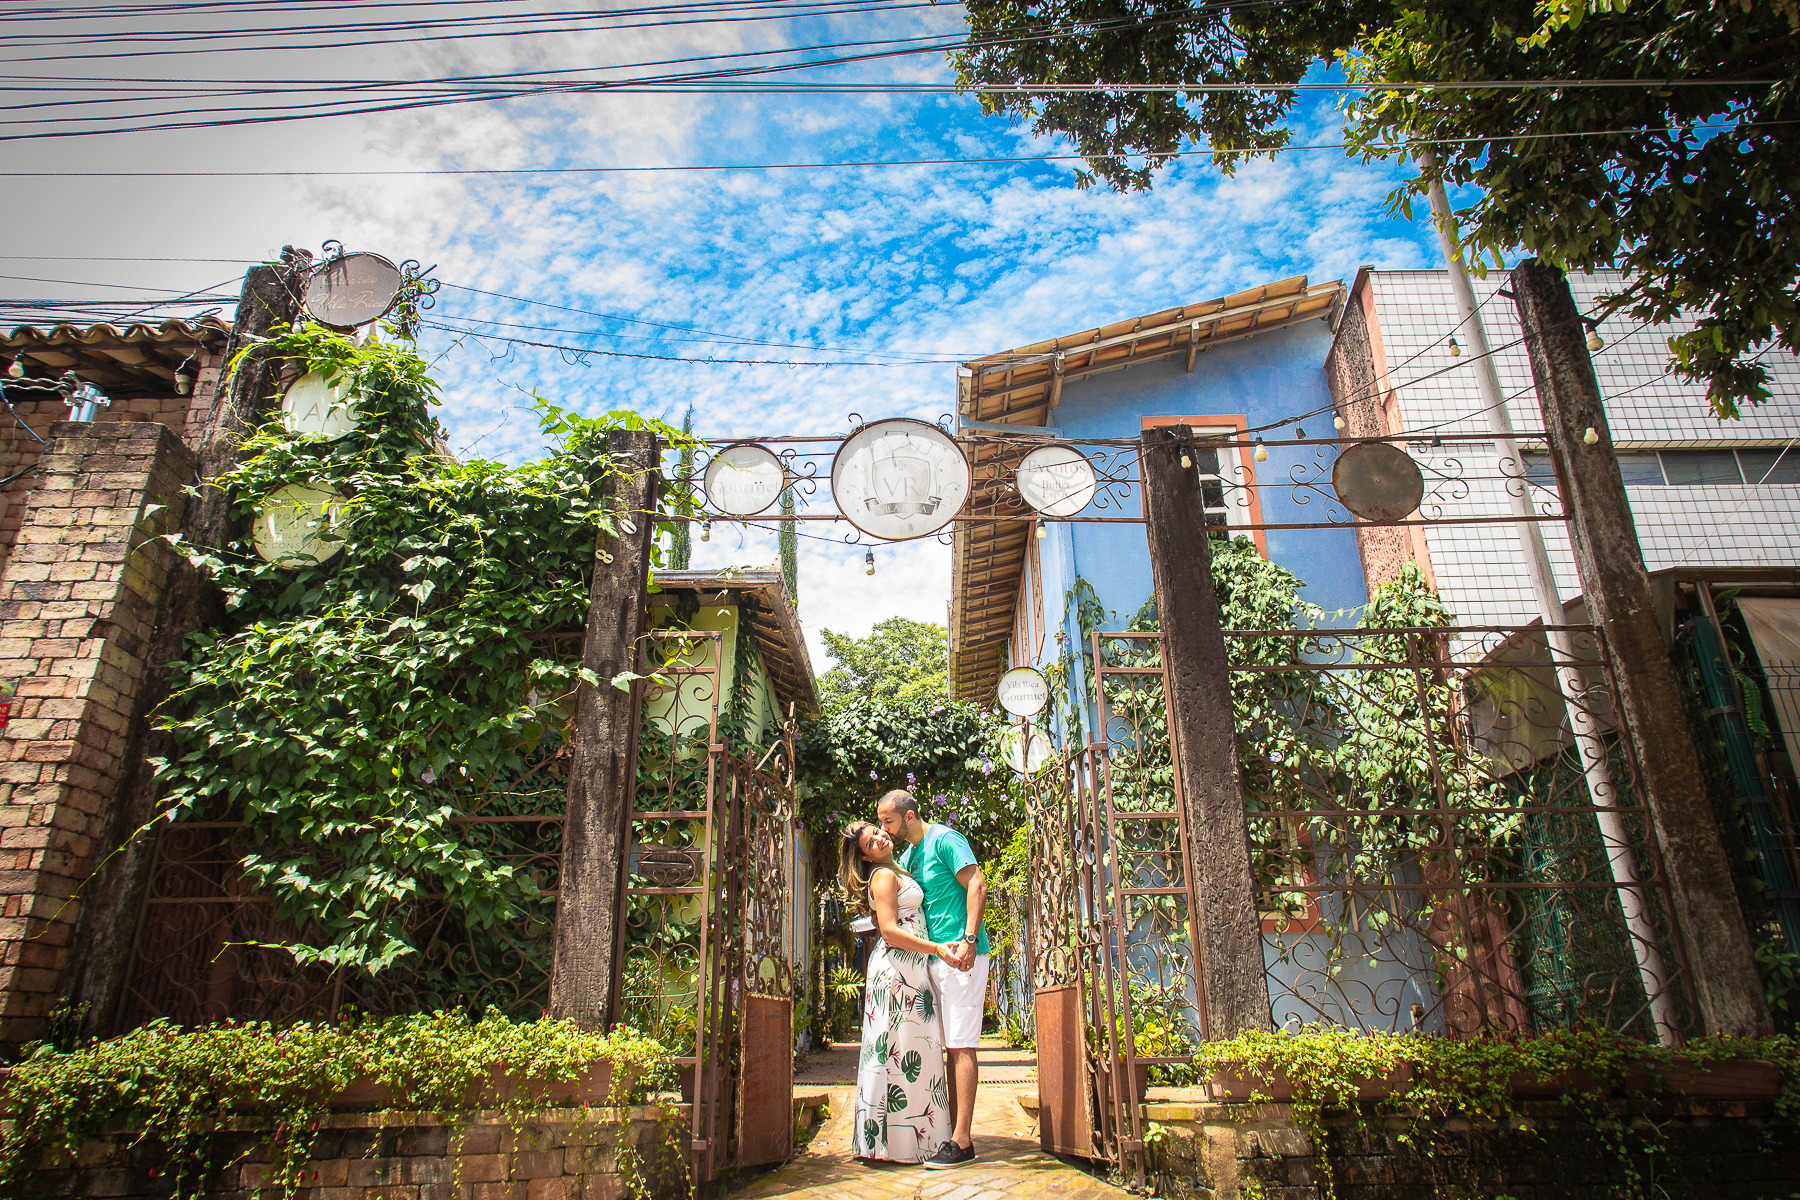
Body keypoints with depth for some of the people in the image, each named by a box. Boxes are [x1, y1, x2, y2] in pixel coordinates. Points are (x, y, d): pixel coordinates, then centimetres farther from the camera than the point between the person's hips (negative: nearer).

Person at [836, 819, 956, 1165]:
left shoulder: (895, 873, 19)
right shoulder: (883, 876, -9)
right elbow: (890, 931, -18)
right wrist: (937, 949, -18)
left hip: (911, 968, 9)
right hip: (898, 967, -9)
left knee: (914, 1051, 9)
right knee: (904, 1050, -7)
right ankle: (898, 1141, -1)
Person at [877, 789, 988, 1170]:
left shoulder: (945, 840, -8)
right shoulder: (908, 855, 19)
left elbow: (977, 886, -16)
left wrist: (969, 939, -24)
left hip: (961, 956, -9)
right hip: (935, 957, 9)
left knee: (961, 1045, -8)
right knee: (951, 1046, 11)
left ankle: (962, 1142, -7)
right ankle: (955, 1131, 17)